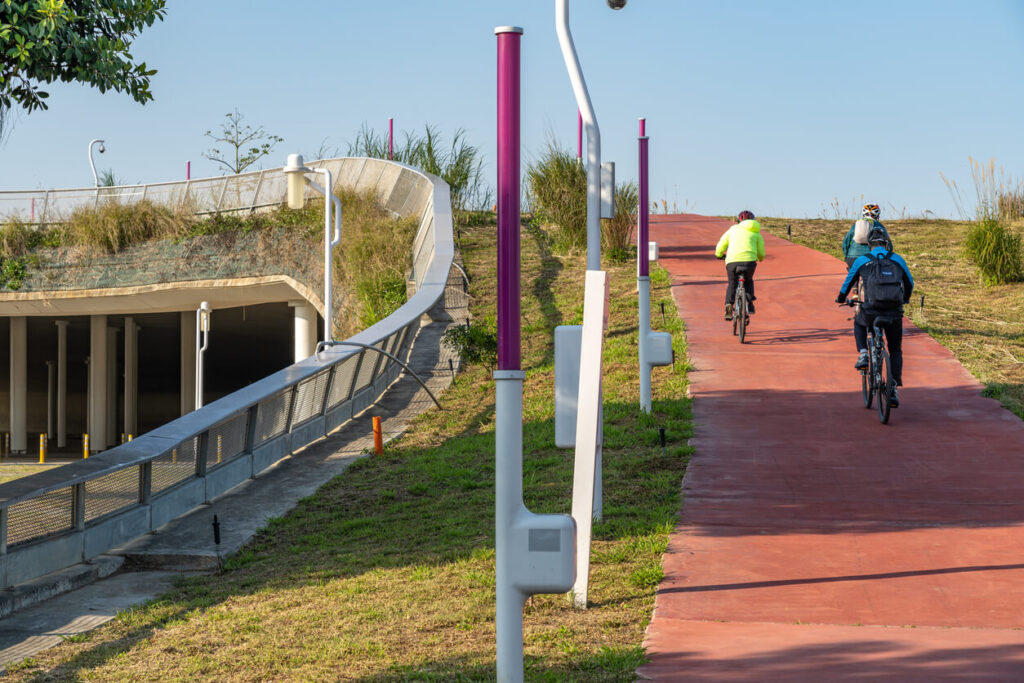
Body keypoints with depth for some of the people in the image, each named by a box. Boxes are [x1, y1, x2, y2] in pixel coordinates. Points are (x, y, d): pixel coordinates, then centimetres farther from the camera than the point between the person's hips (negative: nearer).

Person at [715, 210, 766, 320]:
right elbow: (761, 255, 22)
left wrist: (719, 255, 41)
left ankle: (729, 303, 1)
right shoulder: (756, 234, 21)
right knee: (749, 282, 28)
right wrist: (760, 258, 45)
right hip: (749, 261, 0)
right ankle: (749, 301, 6)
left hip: (732, 261, 0)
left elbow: (719, 248, 19)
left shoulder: (732, 230, 21)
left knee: (732, 284, 23)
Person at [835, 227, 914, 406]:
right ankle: (894, 391, 8)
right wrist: (905, 298, 48)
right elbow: (910, 282, 27)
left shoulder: (862, 261, 8)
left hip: (871, 312, -1)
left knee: (858, 323, 36)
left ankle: (862, 354, 14)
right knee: (896, 351, 19)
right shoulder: (898, 260, 12)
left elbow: (848, 282, 22)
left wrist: (841, 298, 42)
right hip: (894, 314, 1)